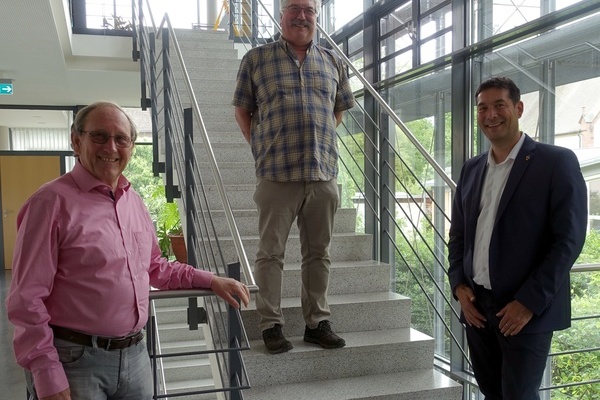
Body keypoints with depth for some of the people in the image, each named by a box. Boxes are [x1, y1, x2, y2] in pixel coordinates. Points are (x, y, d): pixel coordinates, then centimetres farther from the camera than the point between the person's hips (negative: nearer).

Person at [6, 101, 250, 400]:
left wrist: (210, 281, 13)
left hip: (135, 355, 7)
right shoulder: (53, 201, -13)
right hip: (74, 360, -6)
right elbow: (27, 299, -14)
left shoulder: (134, 201, 9)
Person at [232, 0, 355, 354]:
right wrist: (262, 149, 1)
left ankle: (318, 322, 22)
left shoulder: (332, 63, 14)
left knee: (319, 252, 10)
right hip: (277, 174, -3)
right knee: (272, 252, 2)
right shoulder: (257, 59, 5)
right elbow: (242, 110, 9)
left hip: (324, 173, 3)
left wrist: (321, 141, 12)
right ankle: (271, 325, 14)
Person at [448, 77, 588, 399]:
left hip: (527, 311, -5)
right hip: (476, 307, 5)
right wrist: (458, 285, 1)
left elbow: (569, 239, -12)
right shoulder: (471, 169, 10)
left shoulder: (557, 162, -7)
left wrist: (529, 303, -16)